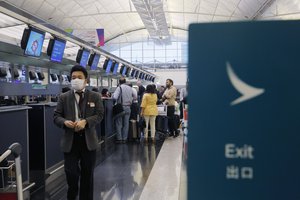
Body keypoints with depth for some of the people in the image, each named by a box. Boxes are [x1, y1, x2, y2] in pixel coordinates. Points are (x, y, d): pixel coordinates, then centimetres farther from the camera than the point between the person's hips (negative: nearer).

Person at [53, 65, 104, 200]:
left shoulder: (95, 96, 3)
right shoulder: (64, 97, 5)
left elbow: (99, 114, -3)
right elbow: (56, 116, 3)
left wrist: (85, 121, -20)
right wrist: (65, 122, -19)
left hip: (88, 139, 1)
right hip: (70, 140, 0)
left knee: (87, 173, 11)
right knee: (71, 172, -1)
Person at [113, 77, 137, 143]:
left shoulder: (119, 88, -9)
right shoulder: (130, 88, 8)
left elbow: (115, 97, -19)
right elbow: (135, 97, 15)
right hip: (128, 107, 5)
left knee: (119, 123, 4)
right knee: (126, 123, 9)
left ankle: (119, 138, 4)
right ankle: (124, 139, 13)